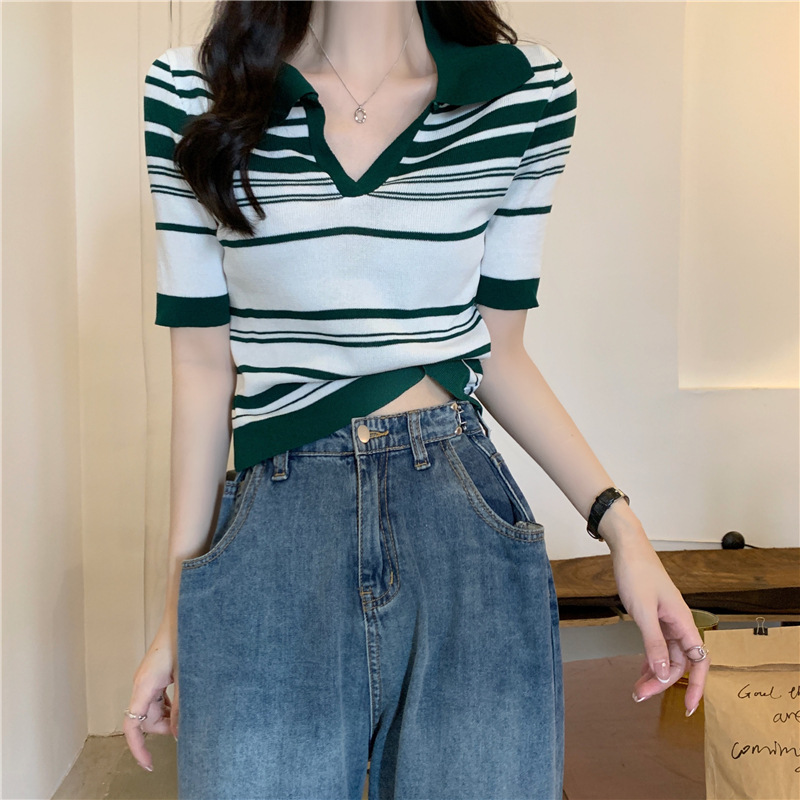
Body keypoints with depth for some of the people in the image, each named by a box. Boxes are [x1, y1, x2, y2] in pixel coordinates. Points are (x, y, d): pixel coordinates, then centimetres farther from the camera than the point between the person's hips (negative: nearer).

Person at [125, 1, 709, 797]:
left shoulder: (528, 93, 3)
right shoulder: (188, 94, 2)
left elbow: (497, 350, 9)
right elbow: (203, 363, 5)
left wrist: (619, 524, -1)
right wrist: (178, 610, 8)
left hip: (466, 522, 1)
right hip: (273, 538, 0)